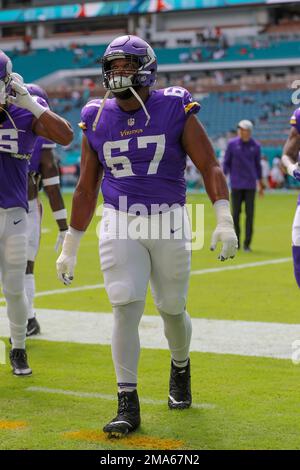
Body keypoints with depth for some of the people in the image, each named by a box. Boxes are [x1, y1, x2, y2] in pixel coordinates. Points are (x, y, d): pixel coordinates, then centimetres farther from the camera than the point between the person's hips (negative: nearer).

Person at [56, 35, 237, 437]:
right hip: (120, 224, 1)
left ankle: (180, 368, 42)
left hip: (168, 222, -1)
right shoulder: (97, 119, 3)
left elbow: (210, 167, -6)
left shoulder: (175, 110, -5)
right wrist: (70, 247, 13)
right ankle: (128, 406, -4)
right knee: (126, 309, -10)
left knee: (172, 309, 10)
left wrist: (224, 220, -20)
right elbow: (86, 188, 11)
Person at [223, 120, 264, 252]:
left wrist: (261, 184, 14)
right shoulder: (232, 144, 1)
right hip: (236, 185, 0)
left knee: (249, 214, -3)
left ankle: (247, 243, 1)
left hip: (250, 185, 0)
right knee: (236, 213, 3)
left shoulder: (255, 146, 4)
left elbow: (258, 165, 12)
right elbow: (226, 162, 6)